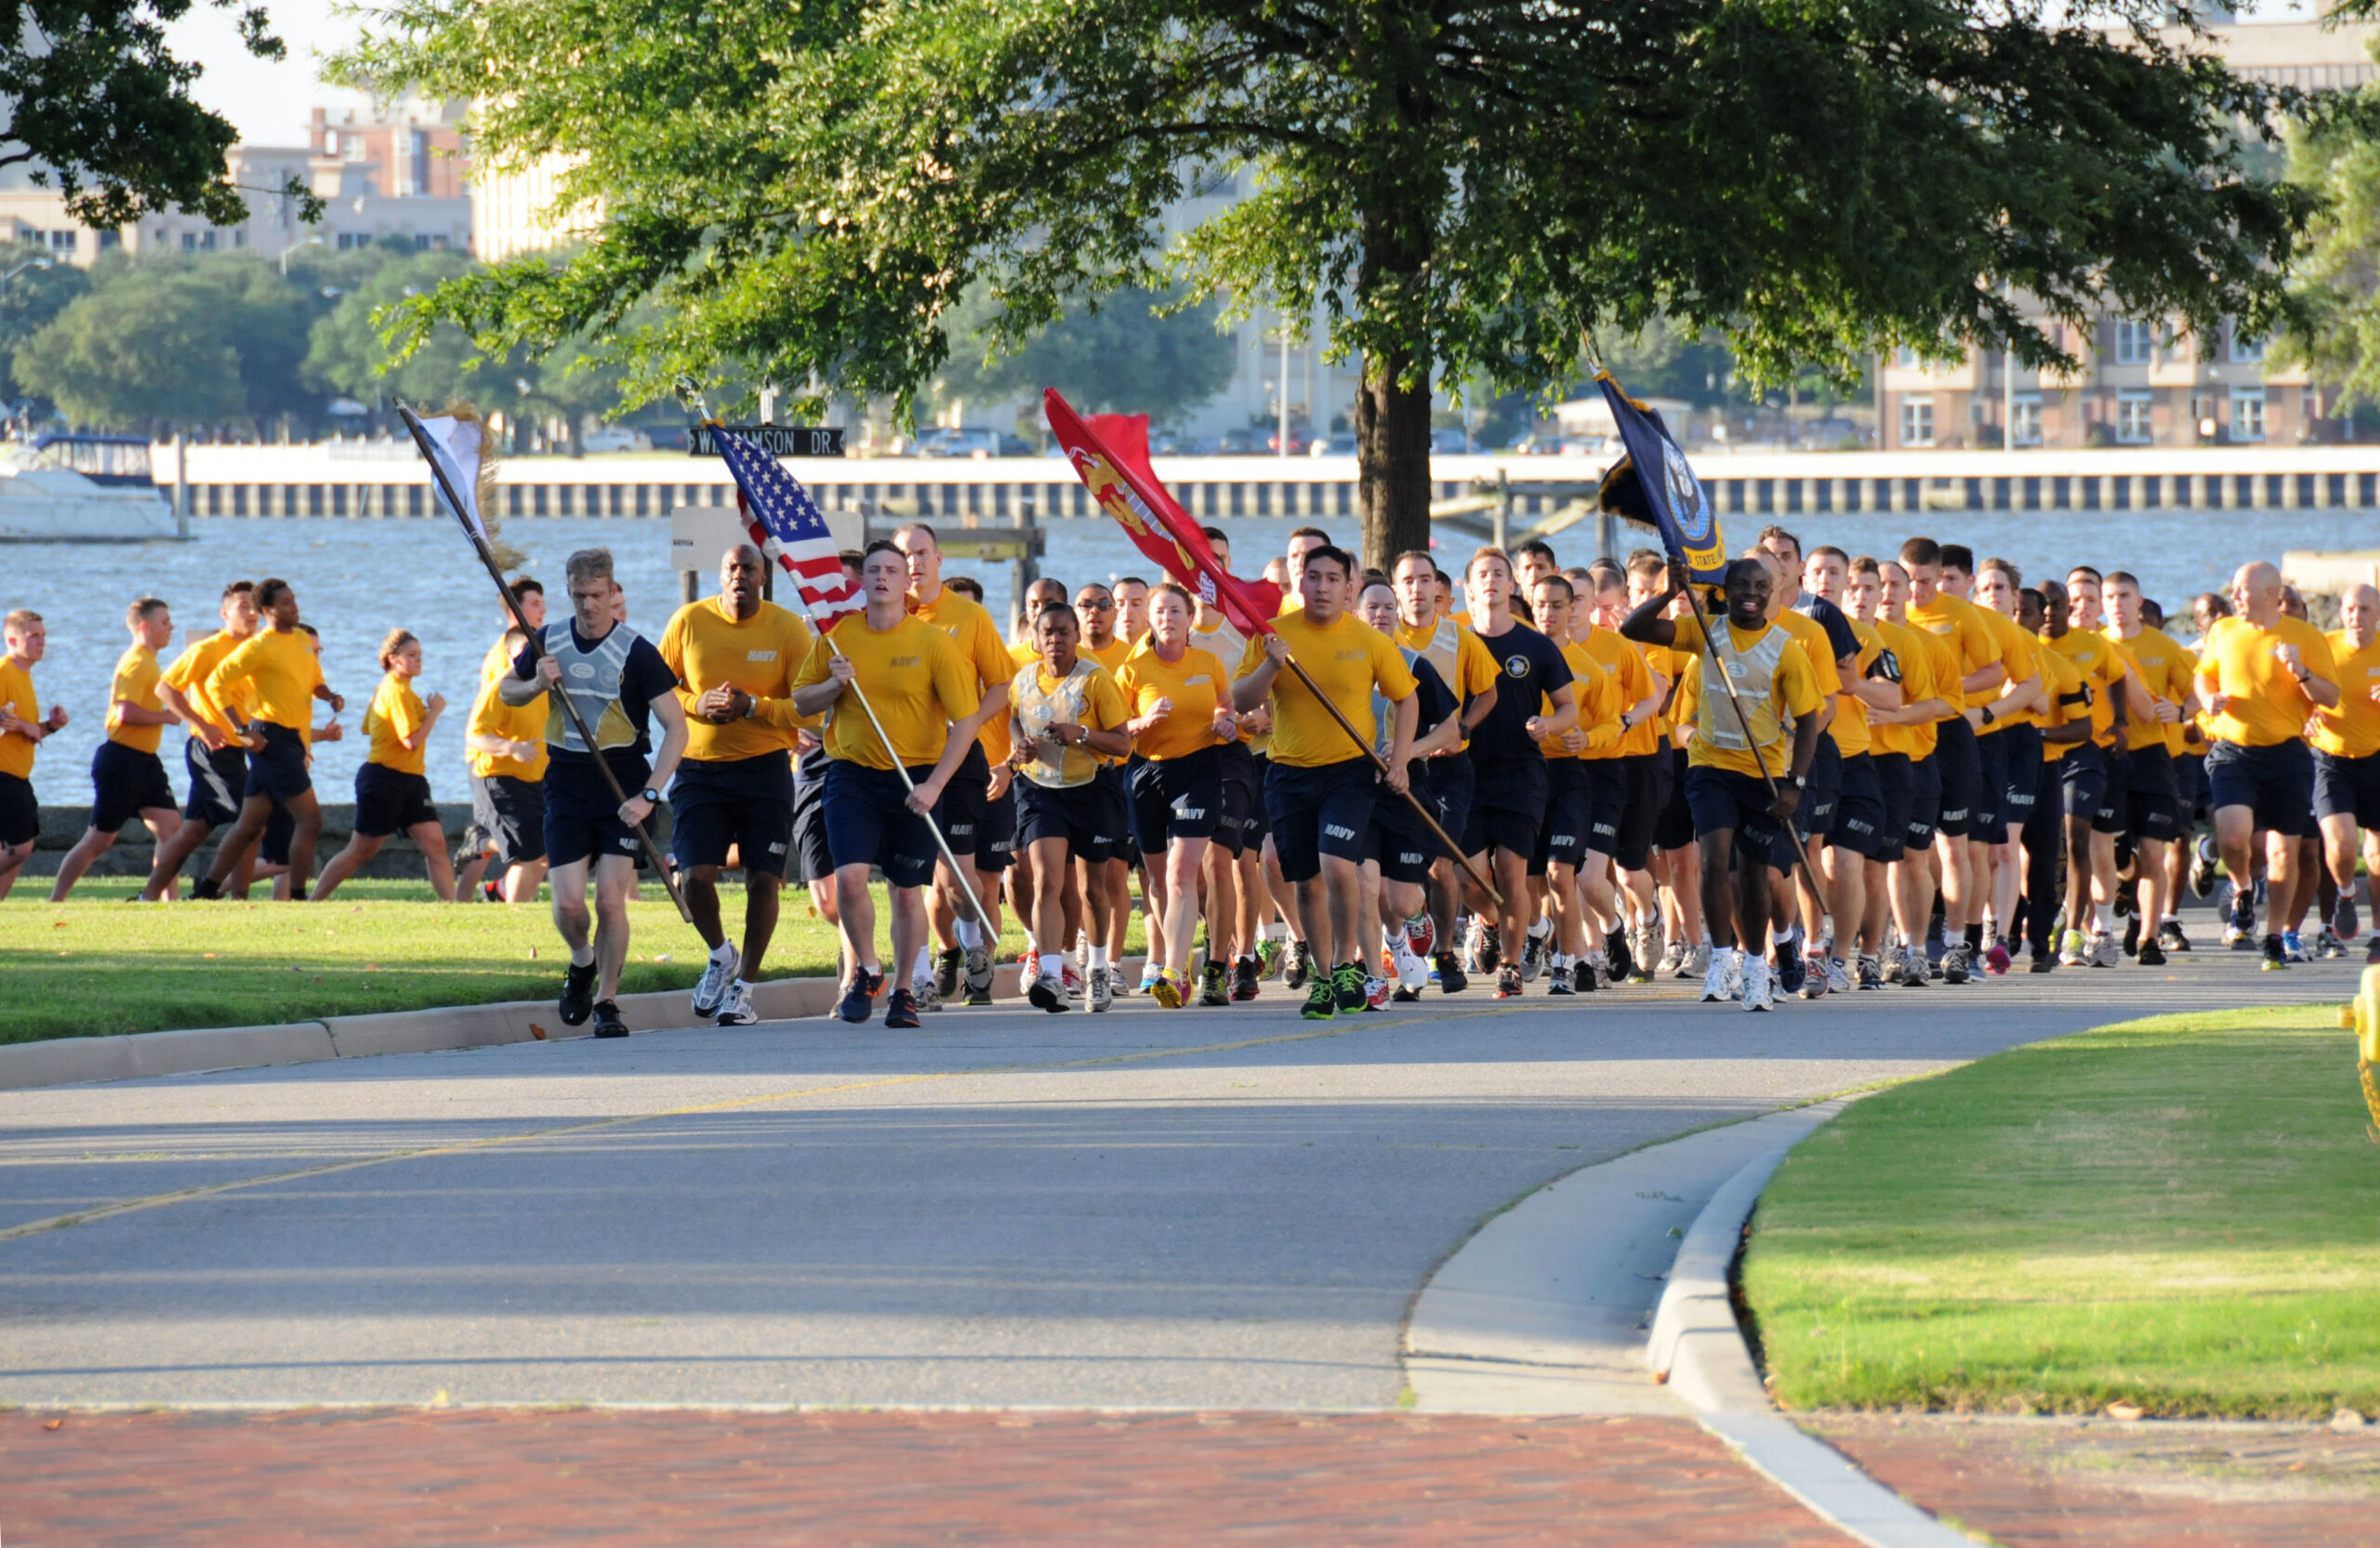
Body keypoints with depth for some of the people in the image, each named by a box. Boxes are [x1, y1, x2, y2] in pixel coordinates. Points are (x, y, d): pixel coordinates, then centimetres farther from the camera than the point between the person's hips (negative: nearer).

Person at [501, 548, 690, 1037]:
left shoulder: (636, 652, -11)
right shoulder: (548, 641, 2)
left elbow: (676, 728, -13)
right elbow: (506, 692, 19)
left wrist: (649, 795, -22)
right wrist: (537, 684, -5)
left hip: (623, 785, -3)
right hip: (566, 785, 3)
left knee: (610, 900, -9)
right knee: (568, 903, -6)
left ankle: (607, 1002, 8)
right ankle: (581, 963, 27)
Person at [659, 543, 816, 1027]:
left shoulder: (788, 629, -5)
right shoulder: (689, 621, -1)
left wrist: (752, 706, -21)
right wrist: (697, 704, -12)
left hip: (765, 768, -1)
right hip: (699, 767, 1)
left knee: (763, 879, -2)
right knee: (695, 875, -11)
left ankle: (744, 986, 15)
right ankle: (720, 954, 20)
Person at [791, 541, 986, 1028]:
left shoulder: (933, 642, -6)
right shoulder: (837, 638, 2)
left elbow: (966, 721, -7)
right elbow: (801, 703, 11)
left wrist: (933, 786, -15)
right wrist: (834, 685, -11)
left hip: (917, 776, -1)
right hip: (852, 773, 1)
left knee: (907, 891, 4)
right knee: (849, 875, -15)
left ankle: (904, 991, 22)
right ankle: (865, 971, 8)